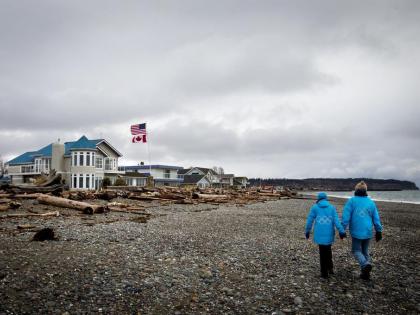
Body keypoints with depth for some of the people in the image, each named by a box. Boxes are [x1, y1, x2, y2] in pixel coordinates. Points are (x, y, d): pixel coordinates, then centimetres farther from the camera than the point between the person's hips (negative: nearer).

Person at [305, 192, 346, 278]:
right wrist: (341, 231, -6)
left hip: (319, 234, -1)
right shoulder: (332, 207, 7)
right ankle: (330, 268, 17)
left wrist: (307, 231, 13)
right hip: (329, 234, 1)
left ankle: (324, 273, 13)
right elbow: (336, 220, -3)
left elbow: (310, 220, 4)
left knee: (322, 252, 9)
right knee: (328, 250, 23)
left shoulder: (315, 207, 4)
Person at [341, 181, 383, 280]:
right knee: (365, 251, 18)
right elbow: (376, 218, 9)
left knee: (356, 251, 9)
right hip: (368, 232, 4)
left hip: (356, 232, -4)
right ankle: (365, 273, 14)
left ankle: (365, 264, -19)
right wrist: (379, 231, 18)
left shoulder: (351, 201, -8)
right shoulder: (371, 202, 4)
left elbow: (346, 216, -10)